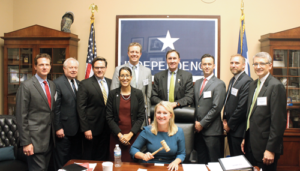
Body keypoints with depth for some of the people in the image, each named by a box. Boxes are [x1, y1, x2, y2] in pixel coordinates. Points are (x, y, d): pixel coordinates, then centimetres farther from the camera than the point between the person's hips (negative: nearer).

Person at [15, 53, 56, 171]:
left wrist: (56, 130, 9)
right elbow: (21, 116, -11)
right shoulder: (26, 86, -10)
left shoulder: (52, 85, 10)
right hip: (35, 138, -6)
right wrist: (25, 142, -14)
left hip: (50, 138, 6)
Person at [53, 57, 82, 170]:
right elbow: (55, 108, -14)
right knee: (62, 161, 6)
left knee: (76, 158, 16)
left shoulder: (79, 84, 10)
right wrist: (58, 128, -15)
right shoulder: (57, 84, -11)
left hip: (77, 129, 7)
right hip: (64, 129, -7)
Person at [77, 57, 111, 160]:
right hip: (92, 128, -4)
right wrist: (85, 129, -13)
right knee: (89, 158, 8)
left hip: (107, 128, 4)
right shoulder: (85, 84, -5)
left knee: (103, 157, 13)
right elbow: (81, 108, -8)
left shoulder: (110, 83, 7)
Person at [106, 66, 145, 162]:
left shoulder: (138, 93, 2)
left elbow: (141, 117, 0)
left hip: (133, 135, 0)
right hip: (116, 135, 1)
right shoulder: (113, 94, 3)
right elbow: (109, 117, 1)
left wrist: (130, 134, -9)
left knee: (132, 162, 0)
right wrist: (119, 134, -8)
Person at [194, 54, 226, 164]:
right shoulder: (197, 83, 15)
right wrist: (196, 122, 3)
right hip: (198, 129, 6)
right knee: (201, 161, 13)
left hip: (211, 130, -6)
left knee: (213, 162, 1)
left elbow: (216, 107, -13)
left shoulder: (219, 84, -7)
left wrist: (202, 124, -12)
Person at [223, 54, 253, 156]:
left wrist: (229, 125, -12)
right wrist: (225, 119, 8)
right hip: (230, 128, 9)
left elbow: (242, 107, -20)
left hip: (238, 130, -9)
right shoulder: (233, 80, 14)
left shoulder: (247, 81, -17)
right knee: (232, 158, 17)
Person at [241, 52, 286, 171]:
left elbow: (279, 121, -18)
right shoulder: (253, 85, 11)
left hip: (264, 147, -7)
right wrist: (245, 138, 14)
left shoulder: (276, 86, -14)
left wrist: (271, 149, -18)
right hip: (251, 145, 7)